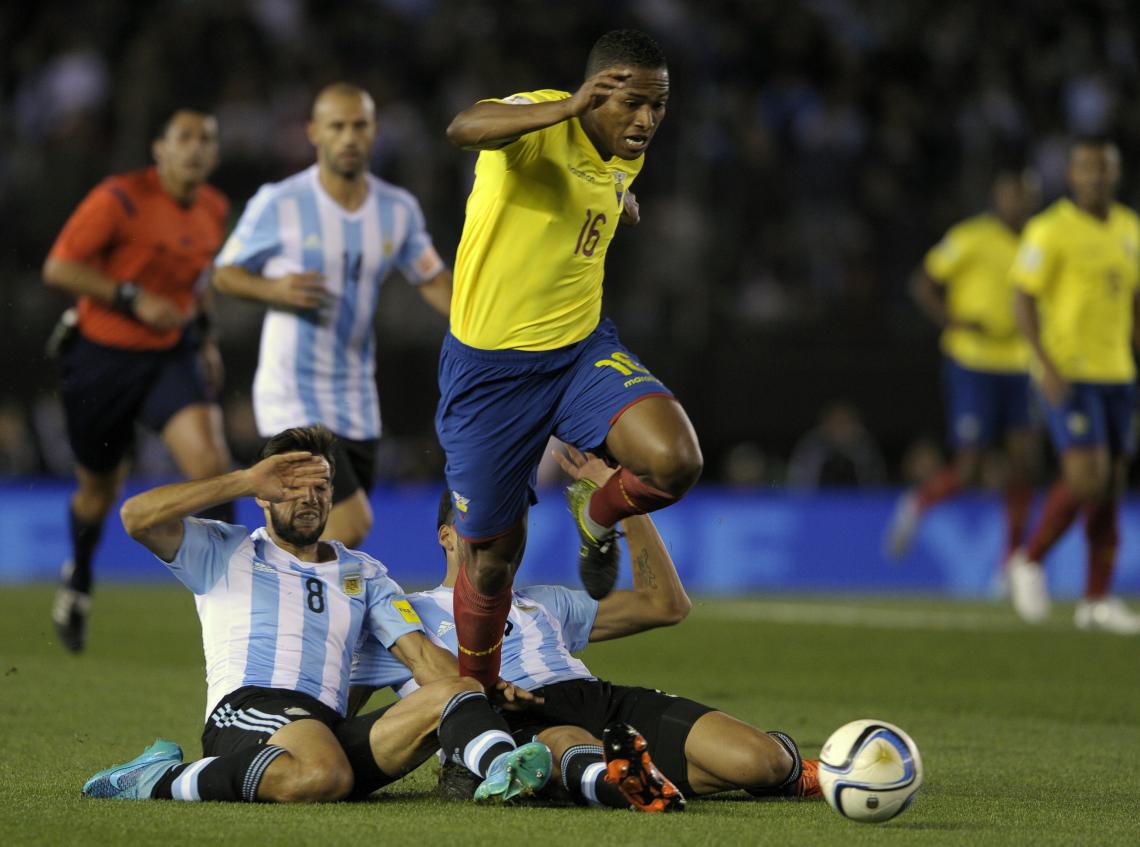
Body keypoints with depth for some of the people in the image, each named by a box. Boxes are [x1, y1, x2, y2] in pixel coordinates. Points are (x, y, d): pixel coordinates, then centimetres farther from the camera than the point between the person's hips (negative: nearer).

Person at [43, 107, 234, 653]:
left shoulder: (213, 210, 3)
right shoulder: (119, 199, -17)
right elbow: (58, 268, -17)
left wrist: (203, 334, 13)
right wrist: (134, 299, -24)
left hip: (172, 354, 3)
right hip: (102, 356, -3)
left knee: (210, 461, -22)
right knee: (100, 488, 12)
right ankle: (78, 580, 43)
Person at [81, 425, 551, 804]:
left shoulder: (363, 573, 30)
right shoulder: (223, 552, 18)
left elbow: (421, 653, 19)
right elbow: (138, 516, 2)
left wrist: (485, 686, -3)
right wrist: (246, 480, 2)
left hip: (332, 731, 5)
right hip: (246, 711, -5)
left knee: (454, 691, -20)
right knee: (324, 776, -41)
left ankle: (501, 770, -52)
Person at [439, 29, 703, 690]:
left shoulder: (628, 155, 2)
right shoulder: (541, 120, -19)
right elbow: (464, 128, -45)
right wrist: (569, 107, -56)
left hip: (583, 349, 5)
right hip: (491, 365, -5)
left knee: (674, 462, -24)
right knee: (495, 554, 7)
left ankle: (597, 513, 11)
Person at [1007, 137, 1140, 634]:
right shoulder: (1050, 231, -8)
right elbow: (1024, 302, -10)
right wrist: (1048, 366, -19)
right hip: (1068, 377, -6)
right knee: (1086, 478, -17)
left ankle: (1098, 600, 10)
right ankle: (1030, 561, 5)